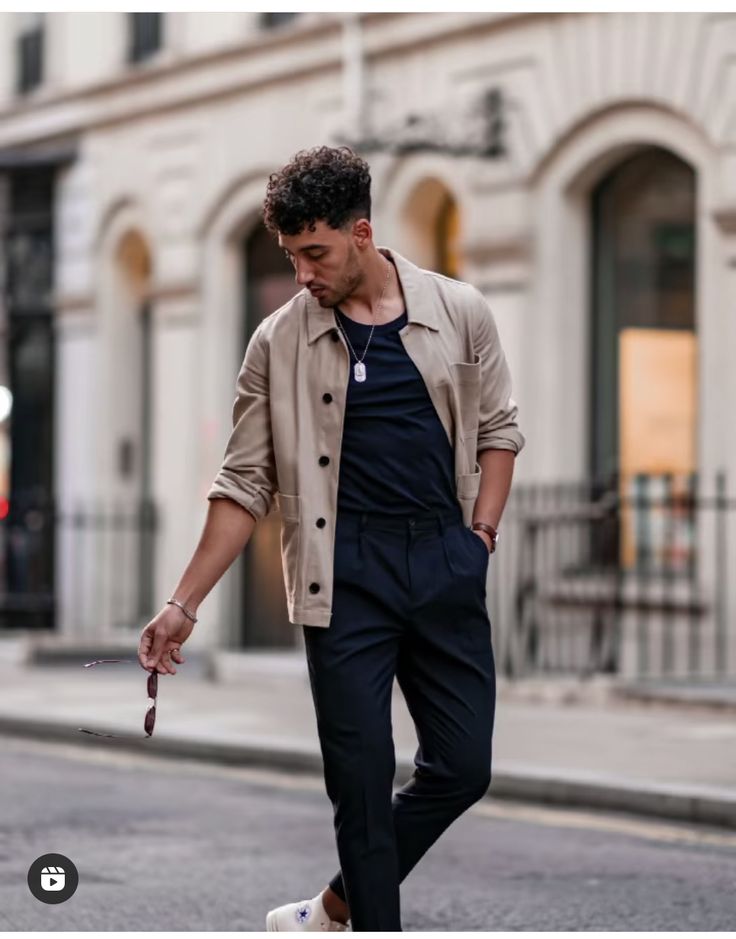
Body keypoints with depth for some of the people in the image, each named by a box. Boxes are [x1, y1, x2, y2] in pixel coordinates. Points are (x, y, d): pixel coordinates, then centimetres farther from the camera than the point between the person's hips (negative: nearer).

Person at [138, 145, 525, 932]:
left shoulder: (459, 313, 3)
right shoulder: (279, 342, 0)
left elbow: (498, 428, 13)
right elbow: (245, 482, 2)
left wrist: (481, 534, -1)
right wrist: (184, 604, -3)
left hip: (446, 566, 2)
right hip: (345, 571, -2)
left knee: (463, 767, 2)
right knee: (362, 776, -3)